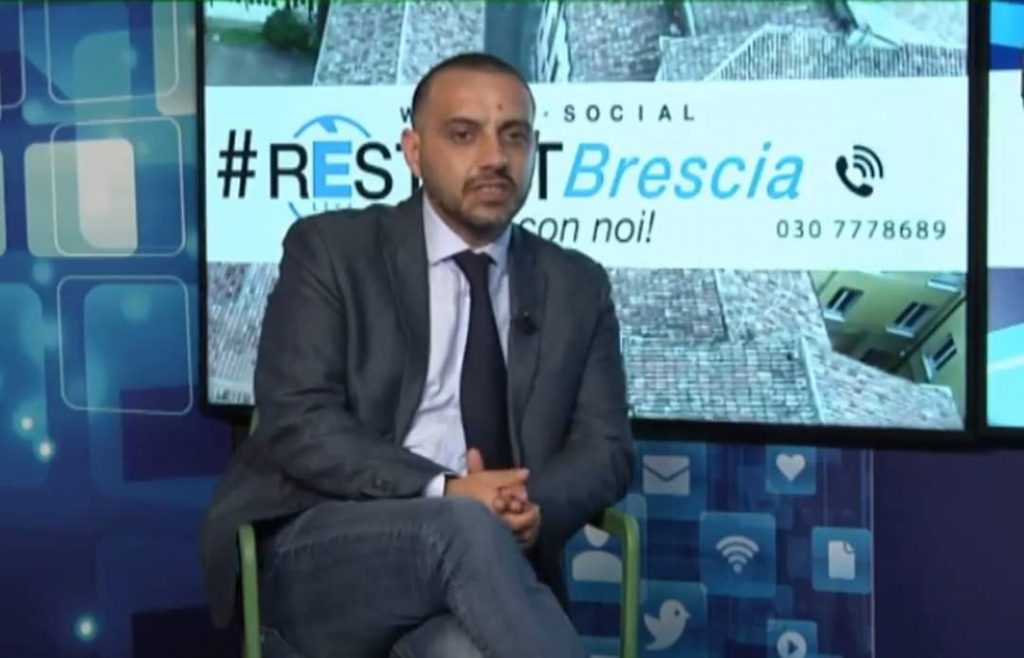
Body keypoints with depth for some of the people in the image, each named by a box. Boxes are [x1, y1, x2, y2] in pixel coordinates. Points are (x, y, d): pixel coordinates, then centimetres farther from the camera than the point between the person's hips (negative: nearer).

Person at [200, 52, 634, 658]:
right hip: (316, 560, -1)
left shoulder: (578, 287, 15)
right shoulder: (332, 249, 4)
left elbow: (607, 447, 10)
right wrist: (445, 492, -21)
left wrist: (535, 505, -14)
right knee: (467, 530, -35)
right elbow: (296, 420, -7)